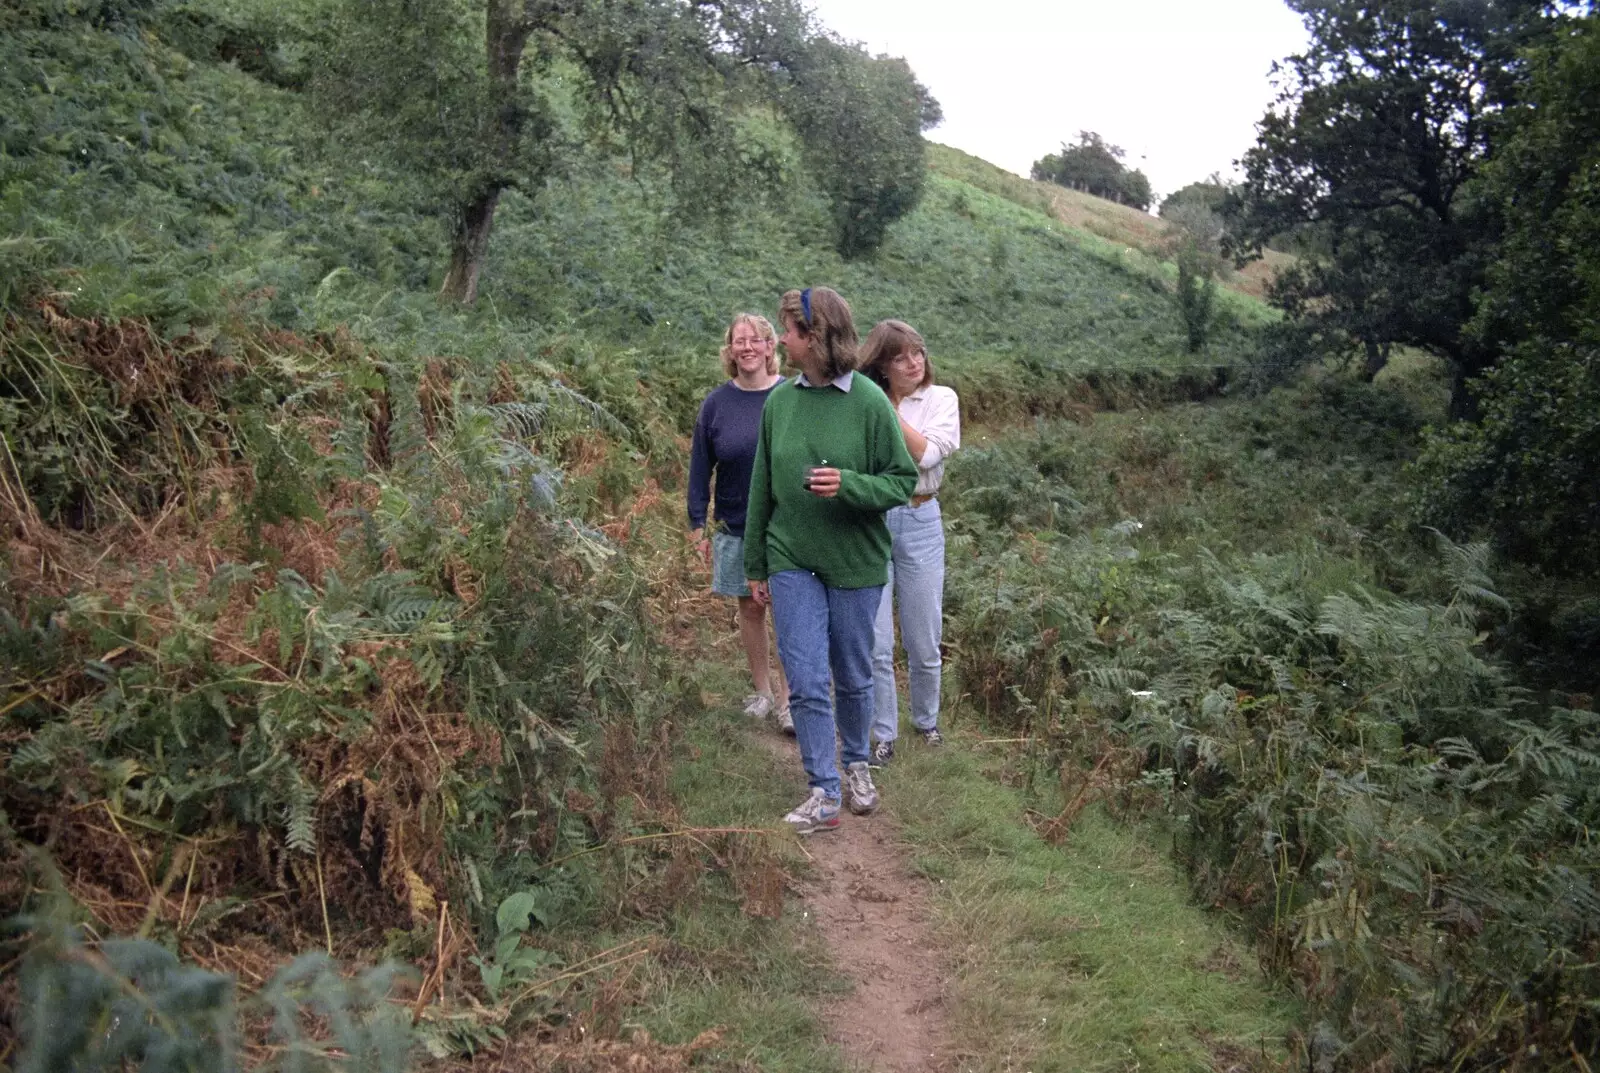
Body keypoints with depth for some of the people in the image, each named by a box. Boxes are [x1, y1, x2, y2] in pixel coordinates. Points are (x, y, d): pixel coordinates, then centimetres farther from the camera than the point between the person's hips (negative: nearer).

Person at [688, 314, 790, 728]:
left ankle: (786, 698, 8)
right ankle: (761, 689, 27)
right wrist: (697, 526, 2)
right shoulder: (716, 404, 2)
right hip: (736, 528, 2)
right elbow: (700, 469, 5)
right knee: (750, 607, 12)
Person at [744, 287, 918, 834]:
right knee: (806, 683, -1)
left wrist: (848, 485, -26)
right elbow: (762, 488, 8)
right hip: (792, 562, 2)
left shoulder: (869, 401, -11)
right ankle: (824, 794, 9)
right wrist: (756, 566, 11)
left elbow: (903, 481, -7)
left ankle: (857, 764, 37)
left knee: (853, 678, 13)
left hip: (855, 562, -2)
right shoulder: (779, 400, 0)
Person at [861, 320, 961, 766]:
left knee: (924, 641, 11)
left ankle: (926, 719, 35)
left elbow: (927, 454, -14)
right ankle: (883, 734, 16)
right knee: (874, 643, 0)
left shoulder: (941, 399, 1)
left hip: (919, 523, 0)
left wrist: (889, 410, -13)